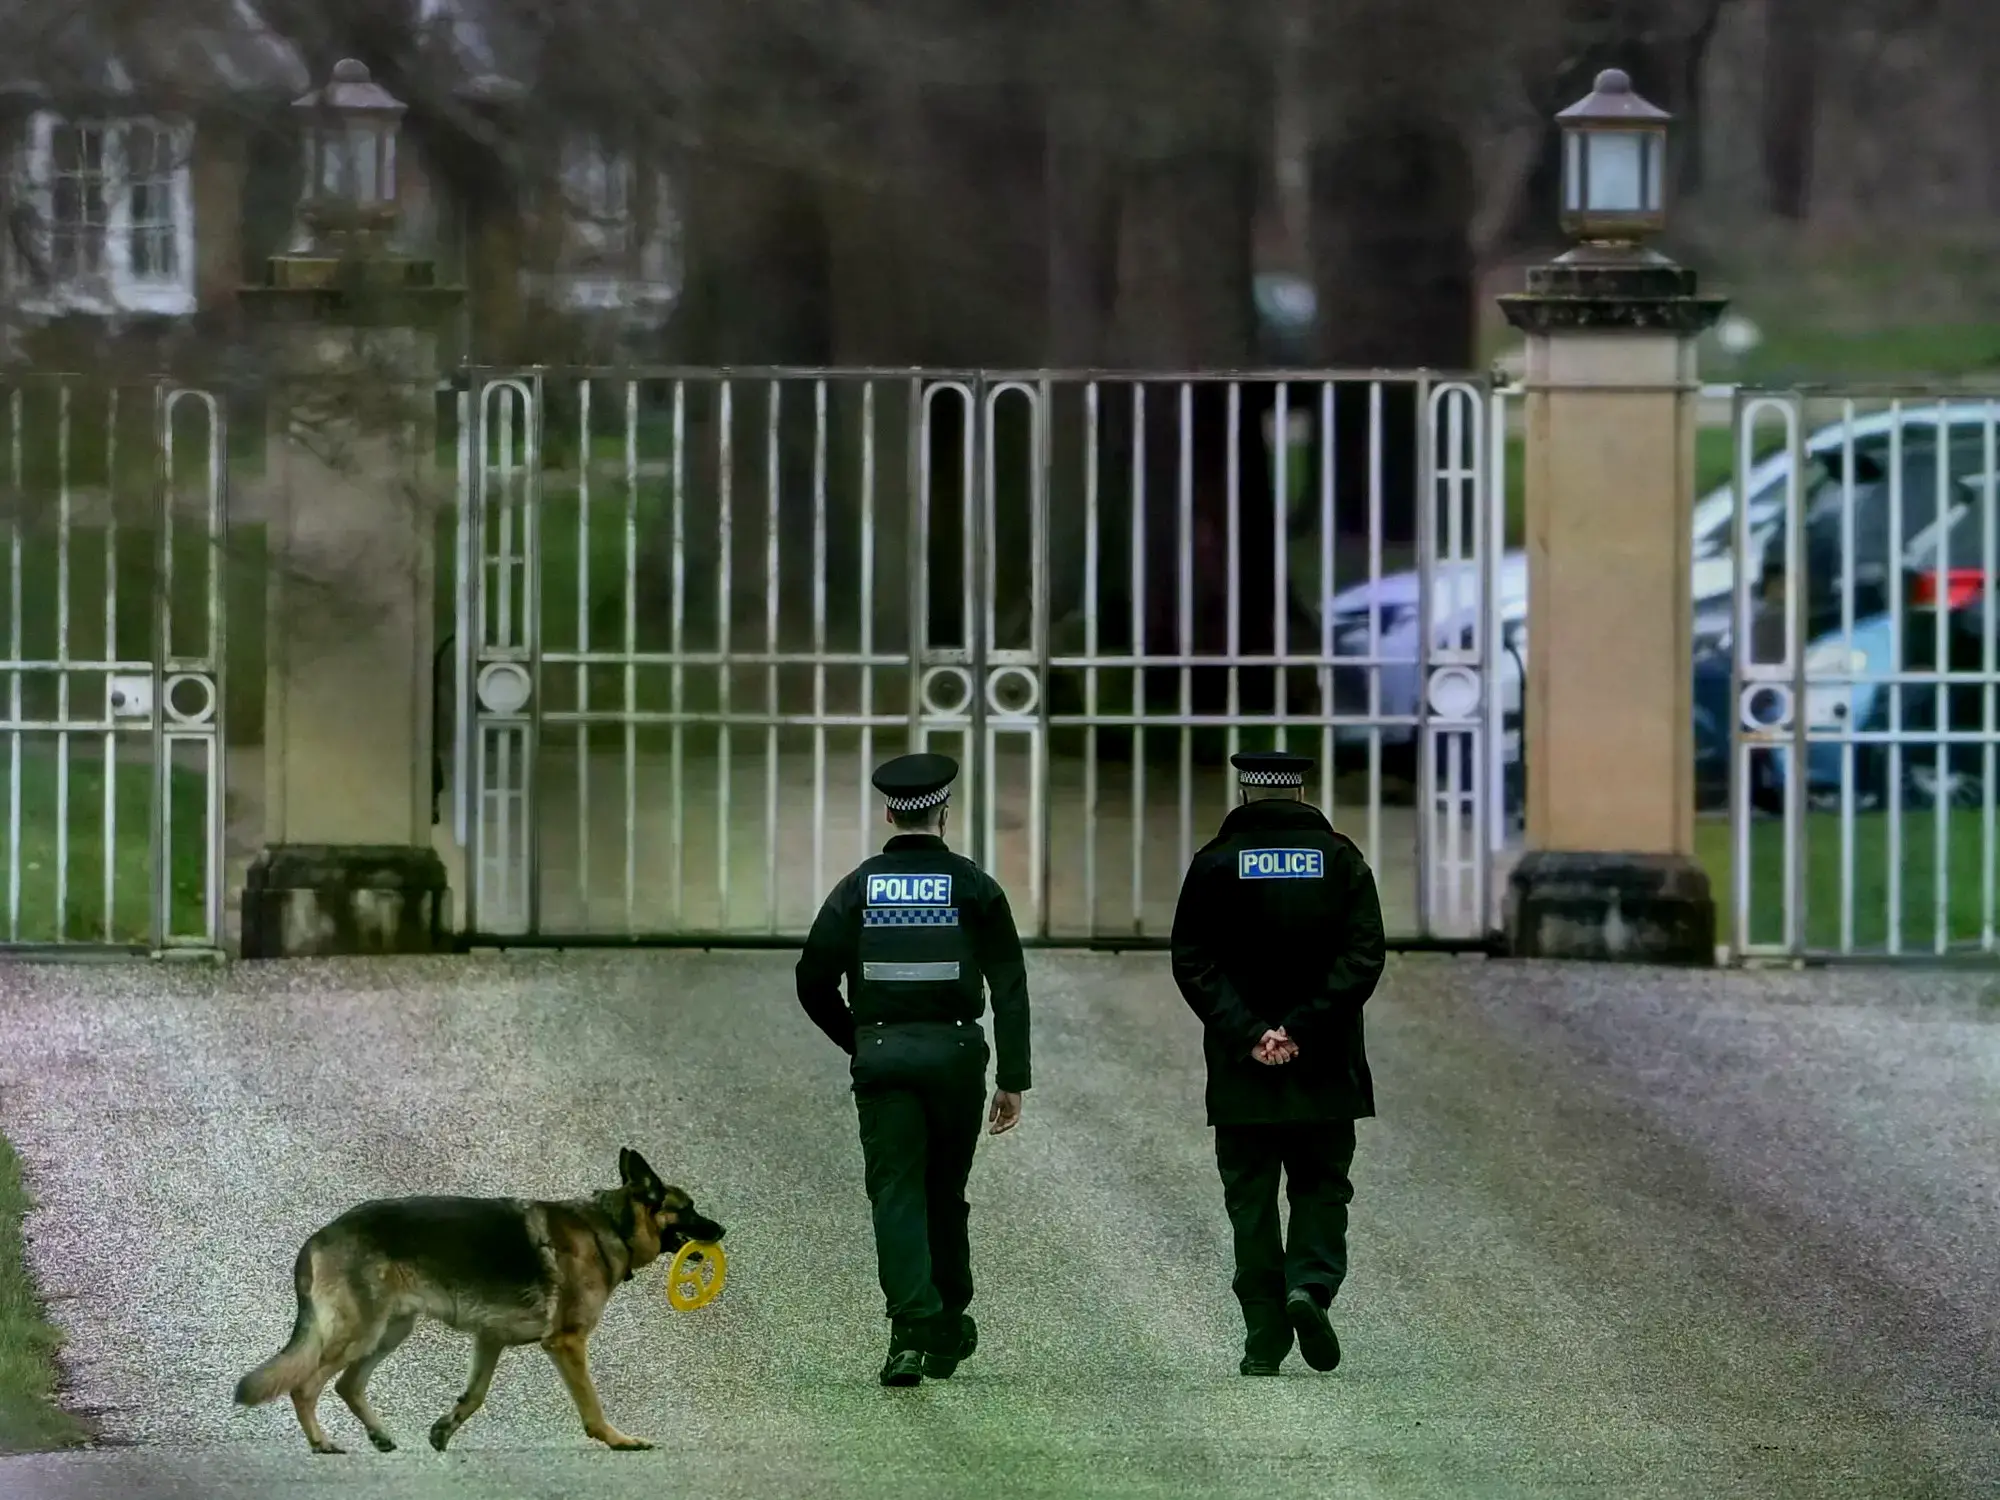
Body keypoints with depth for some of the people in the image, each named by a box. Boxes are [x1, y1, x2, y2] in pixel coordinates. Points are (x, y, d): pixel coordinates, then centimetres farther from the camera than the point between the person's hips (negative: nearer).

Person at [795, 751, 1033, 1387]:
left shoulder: (859, 887, 3)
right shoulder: (974, 886, 1)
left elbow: (814, 982, 2)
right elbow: (1010, 988, -2)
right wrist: (1013, 1080, 0)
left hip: (881, 1054, 0)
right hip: (954, 1050, 0)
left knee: (896, 1193, -1)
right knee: (944, 1192, 14)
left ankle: (911, 1330, -16)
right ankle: (948, 1330, 22)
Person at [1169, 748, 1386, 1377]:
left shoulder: (1216, 863, 1)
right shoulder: (1340, 859, 2)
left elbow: (1192, 964, -6)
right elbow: (1363, 958, -7)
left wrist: (1248, 1035, -10)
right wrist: (1300, 1030, -11)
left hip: (1241, 1067, 0)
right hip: (1325, 1066, 0)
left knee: (1250, 1200, 6)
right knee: (1321, 1186, 13)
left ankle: (1264, 1342, 3)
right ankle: (1311, 1285, -13)